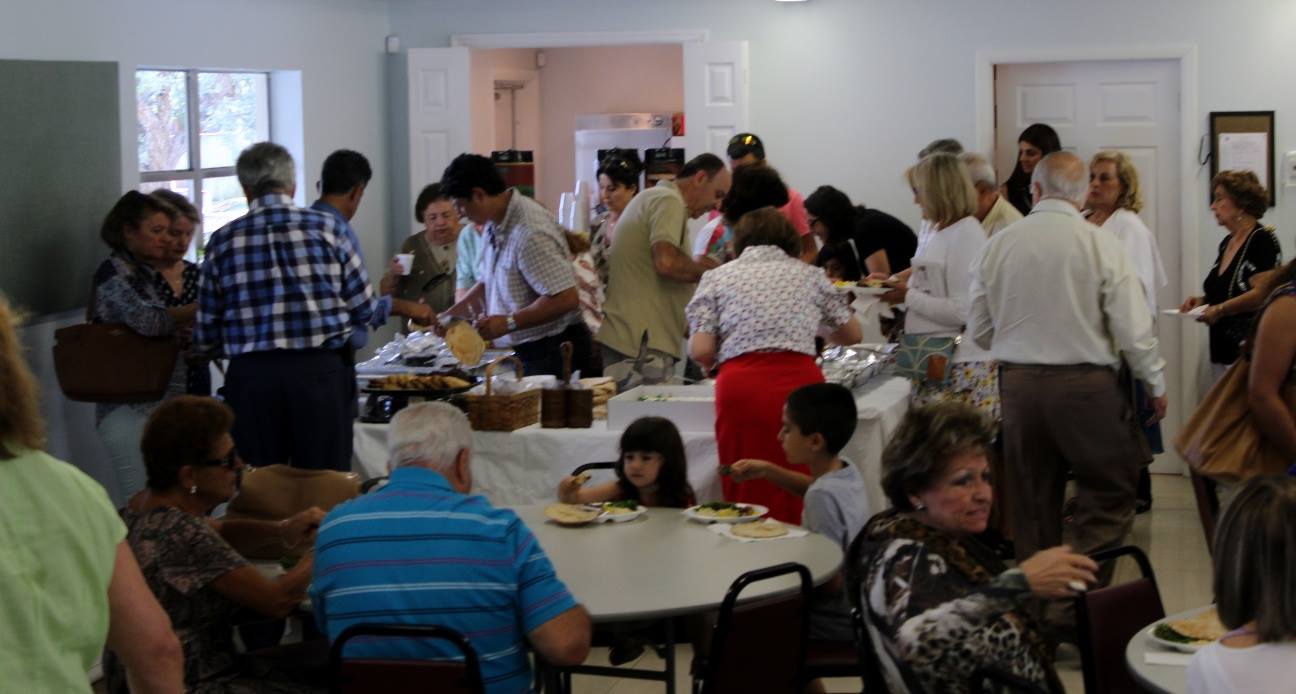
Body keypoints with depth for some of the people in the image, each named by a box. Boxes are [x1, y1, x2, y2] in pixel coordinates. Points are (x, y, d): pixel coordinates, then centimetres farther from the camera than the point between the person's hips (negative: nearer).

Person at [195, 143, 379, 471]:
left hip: (250, 376, 1)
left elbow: (206, 338, 6)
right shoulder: (328, 228, 2)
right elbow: (364, 310, 5)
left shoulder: (223, 241, 4)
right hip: (321, 371, -1)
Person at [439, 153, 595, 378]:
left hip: (552, 352, -9)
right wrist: (447, 316, 13)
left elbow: (565, 299, -26)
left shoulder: (530, 233, -23)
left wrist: (508, 323, -23)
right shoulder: (495, 224, 7)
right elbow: (488, 283, 20)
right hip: (522, 350, 9)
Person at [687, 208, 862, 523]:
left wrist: (713, 361, 28)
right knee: (803, 495, 6)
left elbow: (700, 351, 5)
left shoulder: (717, 276, 17)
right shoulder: (808, 274, 21)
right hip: (801, 380, 1)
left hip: (740, 383, -1)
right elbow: (851, 334, 29)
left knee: (747, 496, 3)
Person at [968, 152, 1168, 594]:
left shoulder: (997, 246, 0)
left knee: (1033, 504, 14)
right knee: (1110, 493, 7)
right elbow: (1134, 332, -8)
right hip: (1086, 385, -4)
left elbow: (979, 332, 7)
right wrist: (1156, 385, 8)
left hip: (1017, 383, 4)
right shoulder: (1101, 246, -9)